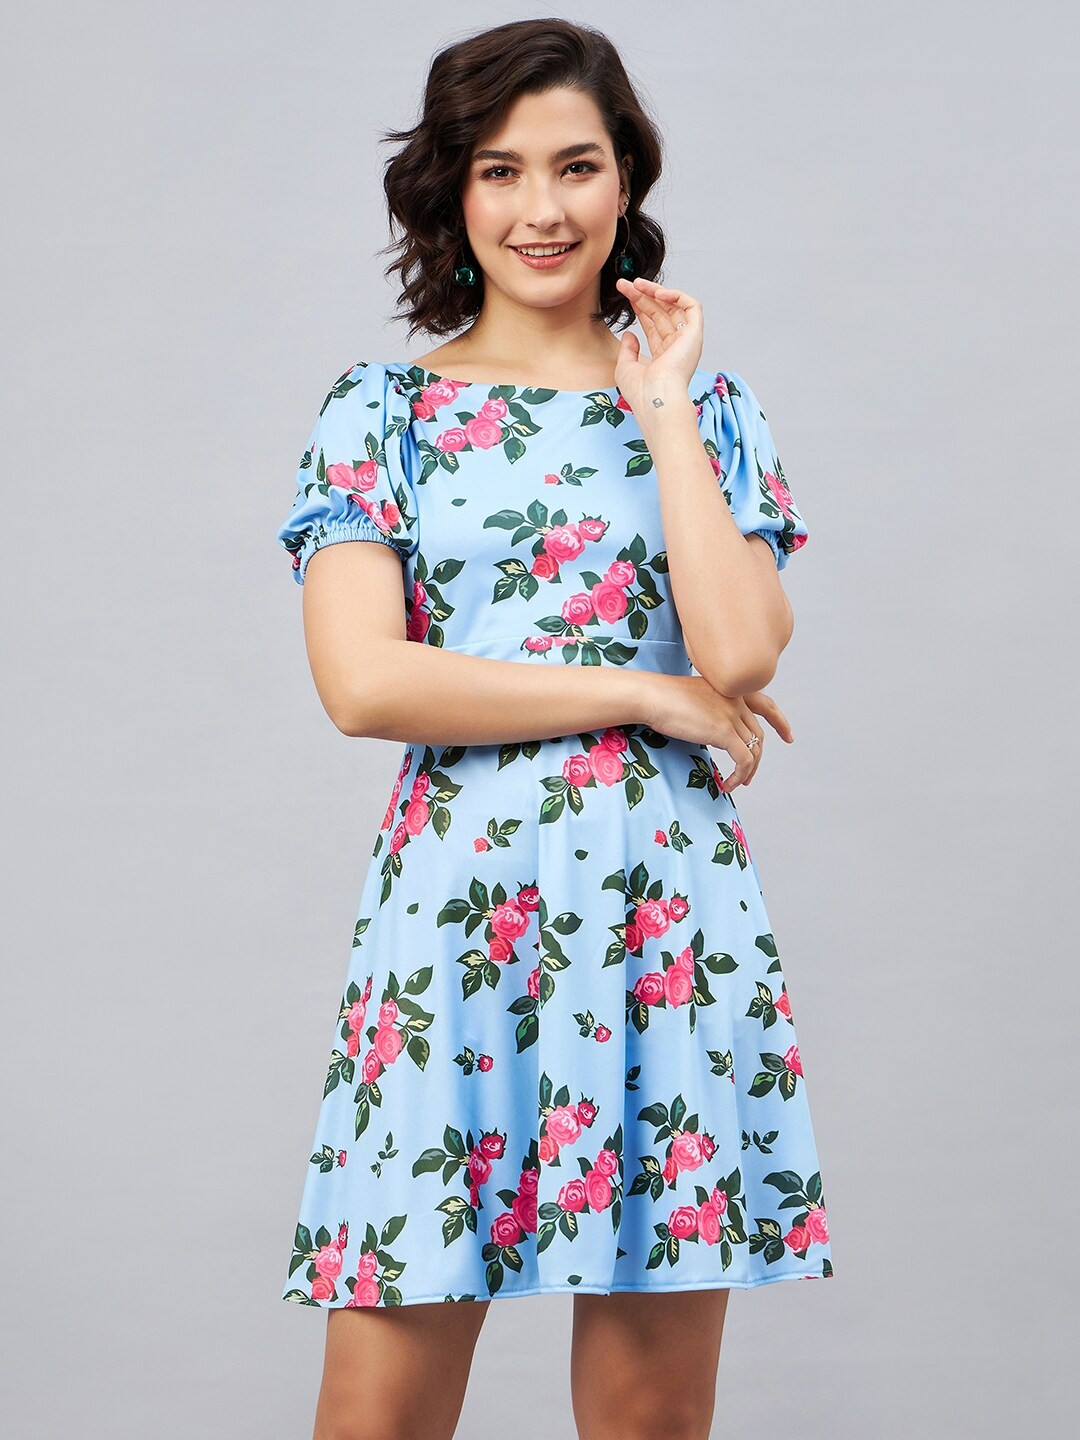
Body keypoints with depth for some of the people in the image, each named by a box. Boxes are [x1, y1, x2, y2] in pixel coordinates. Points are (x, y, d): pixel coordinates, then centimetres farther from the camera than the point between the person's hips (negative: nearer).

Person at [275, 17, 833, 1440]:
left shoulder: (706, 406, 10)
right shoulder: (383, 410, 7)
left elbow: (739, 651, -7)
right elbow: (363, 681, -8)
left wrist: (663, 408, -4)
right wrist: (647, 694, -7)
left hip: (670, 899, 1)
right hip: (453, 898, -1)